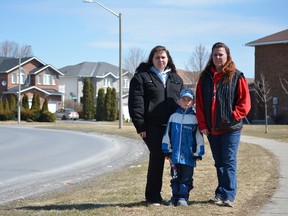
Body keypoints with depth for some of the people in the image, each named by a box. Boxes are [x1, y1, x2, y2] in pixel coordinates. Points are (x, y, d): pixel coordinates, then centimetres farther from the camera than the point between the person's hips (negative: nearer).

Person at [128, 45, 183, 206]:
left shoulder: (176, 78, 19)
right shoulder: (141, 77, 2)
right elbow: (135, 103, -5)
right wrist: (140, 126, -11)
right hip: (153, 126, -5)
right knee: (157, 157, -7)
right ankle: (153, 195, 6)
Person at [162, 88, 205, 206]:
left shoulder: (195, 117, 0)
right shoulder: (174, 116, 6)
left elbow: (199, 136, 1)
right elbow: (167, 134, 9)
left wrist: (198, 152, -2)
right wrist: (167, 150, 6)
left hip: (189, 154, -2)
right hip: (175, 153, 2)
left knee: (186, 177, 2)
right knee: (175, 176, 10)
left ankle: (183, 197, 10)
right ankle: (175, 196, 19)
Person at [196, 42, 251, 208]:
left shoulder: (236, 76, -2)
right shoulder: (205, 77, 8)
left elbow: (245, 102, -4)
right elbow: (199, 102, 7)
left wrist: (232, 117, -13)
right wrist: (202, 124, 0)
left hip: (230, 128, -4)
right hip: (211, 129, 4)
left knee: (229, 162, -6)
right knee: (219, 163, 12)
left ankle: (228, 196, -6)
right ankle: (221, 194, 19)